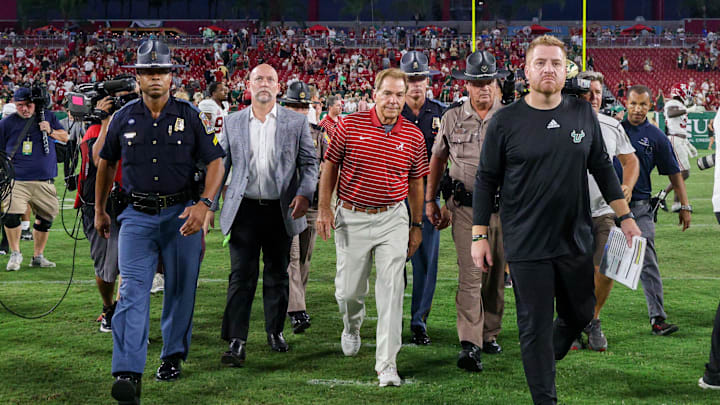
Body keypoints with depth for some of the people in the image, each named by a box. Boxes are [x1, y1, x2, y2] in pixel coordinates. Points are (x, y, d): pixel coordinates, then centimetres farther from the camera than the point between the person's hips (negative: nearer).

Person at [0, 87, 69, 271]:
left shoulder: (48, 117, 9)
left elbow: (65, 137, 15)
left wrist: (50, 131, -4)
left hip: (44, 181, 3)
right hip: (16, 180, -2)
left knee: (45, 218, 6)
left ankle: (38, 256, 23)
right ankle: (15, 254, 3)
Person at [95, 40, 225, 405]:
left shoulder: (190, 117, 0)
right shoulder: (124, 118, 5)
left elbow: (215, 161, 0)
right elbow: (106, 163, 19)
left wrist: (203, 204, -14)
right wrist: (99, 210, 21)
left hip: (181, 213, 0)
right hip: (137, 216, 0)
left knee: (180, 290, 9)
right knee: (133, 291, -12)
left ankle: (173, 356, 29)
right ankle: (128, 375, -18)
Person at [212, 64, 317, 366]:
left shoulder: (296, 122, 4)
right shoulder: (233, 123, 7)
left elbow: (309, 162, 5)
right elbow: (220, 166, 11)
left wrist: (305, 194, -12)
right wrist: (209, 205, 5)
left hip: (281, 210, 0)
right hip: (244, 209, 0)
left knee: (278, 275, 11)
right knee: (241, 276, -5)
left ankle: (276, 332, 26)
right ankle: (236, 342, -7)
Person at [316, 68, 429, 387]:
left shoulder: (414, 136, 1)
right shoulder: (350, 126, -4)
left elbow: (415, 183, 10)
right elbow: (330, 166, 4)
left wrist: (417, 225, 11)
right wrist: (324, 208, -2)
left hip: (393, 219, 0)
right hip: (352, 217, 0)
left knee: (391, 290, -7)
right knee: (349, 289, 8)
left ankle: (387, 364, -3)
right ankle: (352, 326, 44)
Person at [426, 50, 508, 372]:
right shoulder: (453, 118, 6)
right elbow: (437, 158, 16)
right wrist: (430, 199, 16)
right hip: (466, 207, -1)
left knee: (496, 275, 11)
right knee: (470, 275, -11)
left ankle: (490, 334, 27)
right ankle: (470, 345, -16)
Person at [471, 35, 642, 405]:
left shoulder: (583, 114, 4)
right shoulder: (505, 121, -5)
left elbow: (602, 168, 12)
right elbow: (486, 181, -1)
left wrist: (625, 216, 9)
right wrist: (479, 236, -2)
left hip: (576, 241, 4)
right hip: (526, 246, -3)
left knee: (580, 314, 15)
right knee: (536, 327, 2)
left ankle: (546, 360, 42)